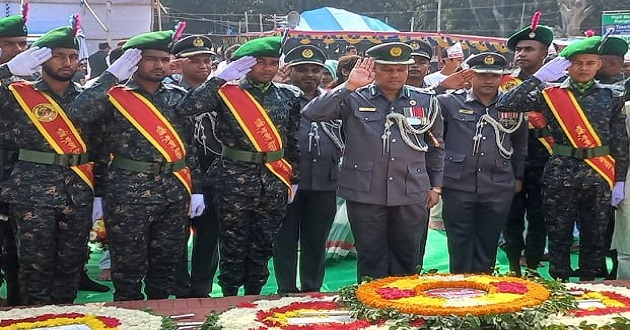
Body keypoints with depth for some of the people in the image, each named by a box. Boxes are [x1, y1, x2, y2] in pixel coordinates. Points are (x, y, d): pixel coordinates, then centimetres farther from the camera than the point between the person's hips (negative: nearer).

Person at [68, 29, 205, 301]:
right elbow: (79, 113, -21)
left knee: (166, 264, 12)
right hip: (127, 196, -4)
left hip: (174, 194, 4)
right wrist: (112, 75, -19)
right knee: (128, 268, 3)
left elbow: (191, 146, 12)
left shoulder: (178, 97, 10)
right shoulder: (115, 95, -2)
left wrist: (196, 189, 9)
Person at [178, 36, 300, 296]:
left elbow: (293, 141, 13)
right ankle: (230, 298, 18)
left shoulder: (288, 96, 8)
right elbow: (188, 108, -19)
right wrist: (221, 78, -20)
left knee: (263, 245, 11)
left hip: (274, 181, 4)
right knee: (233, 244, 4)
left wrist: (294, 178, 12)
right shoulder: (227, 92, -3)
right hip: (235, 180, -3)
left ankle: (254, 296, 24)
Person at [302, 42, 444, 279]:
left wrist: (435, 186, 14)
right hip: (365, 194, -2)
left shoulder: (425, 102, 7)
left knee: (407, 260, 11)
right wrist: (349, 86, -17)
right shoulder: (354, 99, -1)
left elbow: (435, 146, 16)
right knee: (371, 259, 7)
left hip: (412, 195, 2)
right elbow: (311, 113, -14)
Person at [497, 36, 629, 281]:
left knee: (594, 238, 8)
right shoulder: (550, 93, 1)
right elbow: (505, 106, -10)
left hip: (599, 176, 1)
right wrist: (539, 77, -15)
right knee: (559, 237, 5)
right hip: (560, 175, -1)